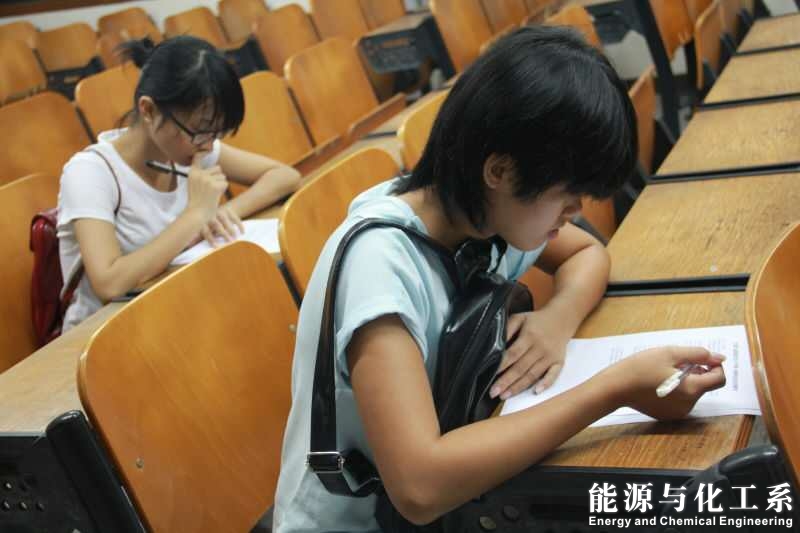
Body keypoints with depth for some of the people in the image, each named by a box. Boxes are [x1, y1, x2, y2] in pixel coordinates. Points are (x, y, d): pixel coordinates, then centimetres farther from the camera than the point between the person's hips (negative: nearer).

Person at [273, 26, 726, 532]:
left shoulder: (489, 211, -9)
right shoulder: (378, 258, -28)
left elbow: (589, 252, 10)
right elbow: (419, 487, -37)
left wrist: (559, 319, -12)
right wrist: (617, 388, -32)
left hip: (448, 493, 6)